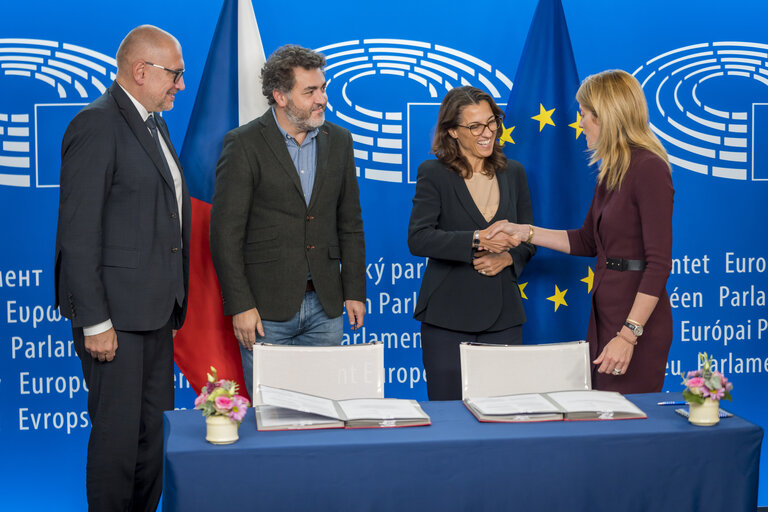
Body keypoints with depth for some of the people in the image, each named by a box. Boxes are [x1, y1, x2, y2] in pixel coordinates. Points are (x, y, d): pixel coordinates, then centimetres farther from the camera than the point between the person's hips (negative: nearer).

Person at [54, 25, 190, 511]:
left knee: (154, 431, 13)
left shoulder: (155, 125, 16)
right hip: (116, 310, -9)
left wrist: (172, 307, 17)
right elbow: (77, 234, -17)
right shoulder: (96, 126, -13)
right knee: (118, 433, -2)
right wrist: (94, 321, -19)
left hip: (156, 309, 9)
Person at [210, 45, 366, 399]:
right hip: (266, 308, -4)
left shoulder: (338, 140, 9)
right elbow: (225, 233, -8)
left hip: (325, 306, 4)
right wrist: (239, 305, -13)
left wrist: (355, 291, 8)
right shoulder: (244, 144, -6)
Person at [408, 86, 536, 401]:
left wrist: (507, 257, -6)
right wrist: (476, 240, -23)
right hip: (448, 313, -3)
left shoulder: (513, 173, 11)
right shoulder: (434, 174, -2)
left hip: (503, 315, 3)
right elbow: (418, 239, -13)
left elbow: (528, 240, 16)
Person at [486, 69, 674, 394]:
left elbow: (659, 264, -20)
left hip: (637, 318, -9)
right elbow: (587, 242, 23)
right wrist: (523, 232, 16)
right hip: (604, 312, 9)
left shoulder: (648, 169, -16)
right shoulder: (611, 171, 13)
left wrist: (628, 335, -22)